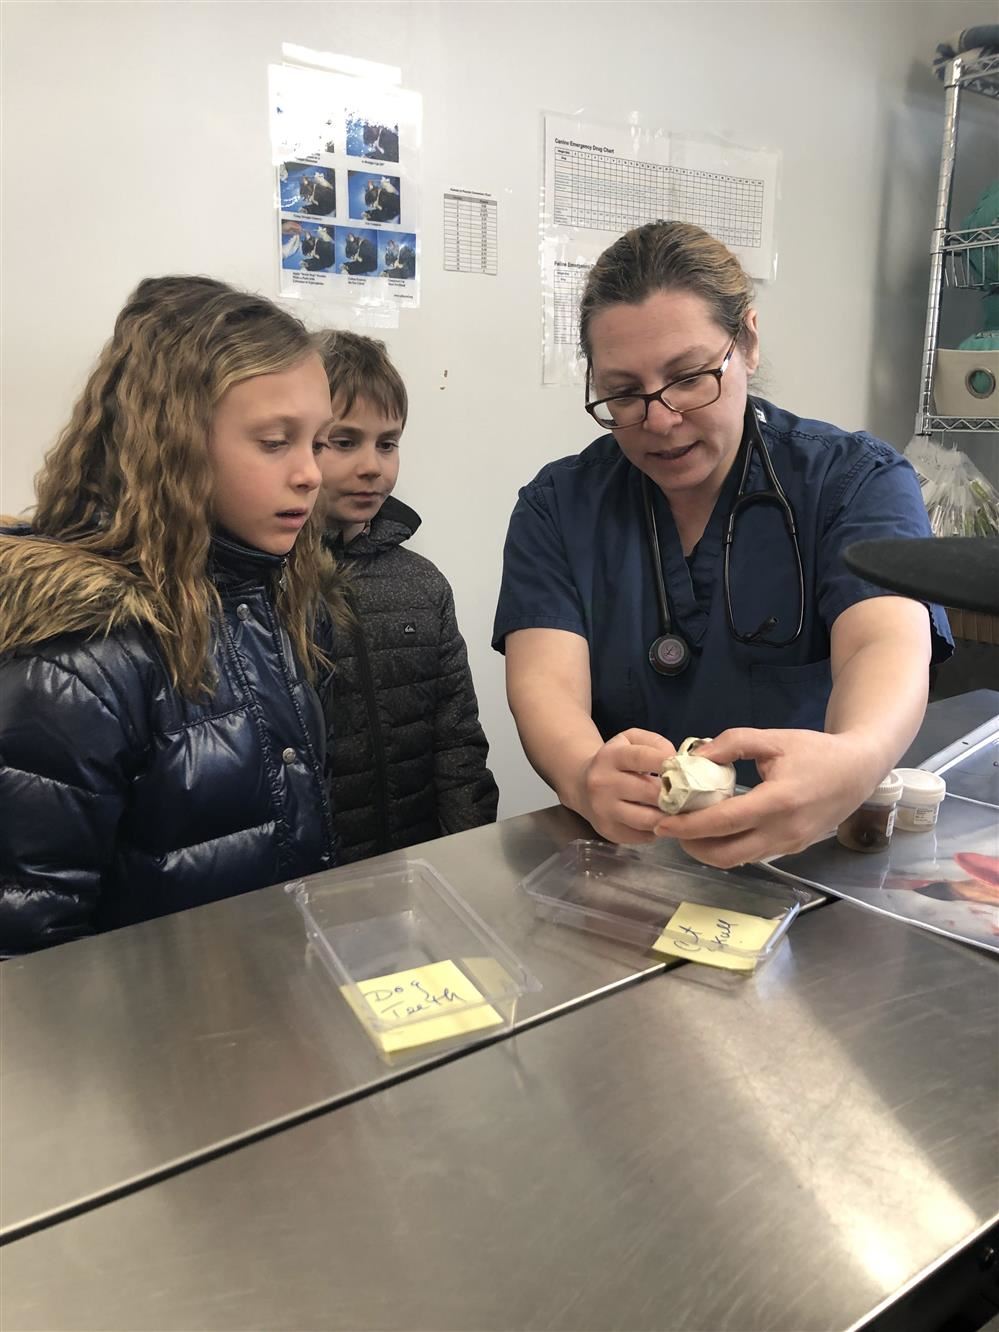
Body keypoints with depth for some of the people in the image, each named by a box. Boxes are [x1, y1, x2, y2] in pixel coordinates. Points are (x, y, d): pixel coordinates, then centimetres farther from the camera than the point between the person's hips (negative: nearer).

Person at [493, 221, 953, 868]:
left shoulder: (859, 480, -1)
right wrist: (589, 777, -35)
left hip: (822, 849, -1)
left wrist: (852, 763, -41)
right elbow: (545, 683, -12)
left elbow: (889, 644, -19)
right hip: (622, 855, 2)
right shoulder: (557, 506, 1)